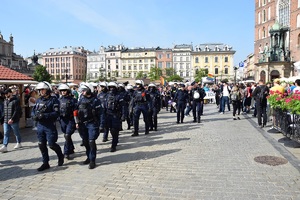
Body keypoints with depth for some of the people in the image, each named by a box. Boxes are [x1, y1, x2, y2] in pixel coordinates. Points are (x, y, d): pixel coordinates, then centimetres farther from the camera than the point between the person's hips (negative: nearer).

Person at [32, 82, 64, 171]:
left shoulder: (53, 100, -9)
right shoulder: (38, 100, 10)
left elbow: (56, 113, -18)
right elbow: (33, 111, 12)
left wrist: (44, 115, -25)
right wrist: (34, 116, -10)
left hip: (50, 126, -6)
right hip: (40, 125, 6)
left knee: (51, 144, -3)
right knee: (41, 145, 10)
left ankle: (60, 156, 27)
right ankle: (45, 163, 24)